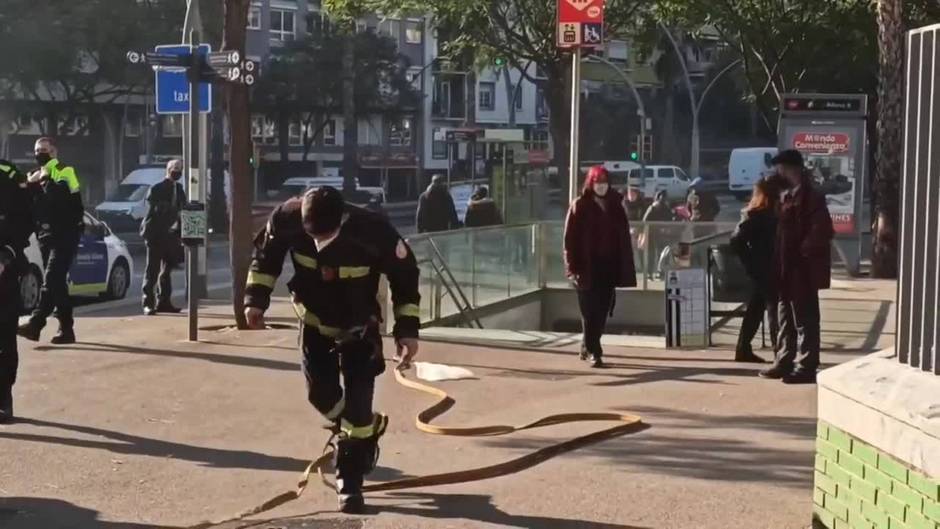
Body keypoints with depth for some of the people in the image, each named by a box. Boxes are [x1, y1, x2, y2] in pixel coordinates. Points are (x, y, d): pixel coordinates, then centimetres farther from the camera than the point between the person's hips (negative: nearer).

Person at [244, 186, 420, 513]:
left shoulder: (373, 232, -34)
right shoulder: (287, 220, -27)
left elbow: (405, 275, -17)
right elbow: (266, 254, -5)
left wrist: (407, 329, -17)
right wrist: (256, 298, -11)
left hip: (359, 326, -3)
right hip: (314, 320, 3)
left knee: (357, 404, -9)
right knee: (321, 394, 5)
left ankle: (350, 484, 4)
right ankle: (368, 430, 36)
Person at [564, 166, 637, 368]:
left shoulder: (615, 206, 9)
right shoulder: (579, 206, -2)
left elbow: (624, 238, 9)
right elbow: (570, 238, -5)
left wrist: (625, 268, 3)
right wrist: (573, 266, -13)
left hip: (609, 266, 4)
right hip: (588, 267, -4)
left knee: (602, 310, 8)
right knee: (590, 311, -3)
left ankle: (587, 346, 26)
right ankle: (594, 352, 1)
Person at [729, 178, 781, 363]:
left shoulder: (769, 216, 14)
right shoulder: (756, 216, -13)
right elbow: (737, 240, -20)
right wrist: (751, 265, -15)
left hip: (769, 271, 9)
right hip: (763, 271, -9)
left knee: (756, 309, 11)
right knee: (774, 308, -6)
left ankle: (743, 350, 17)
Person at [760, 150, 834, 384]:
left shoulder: (811, 197, -14)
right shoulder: (788, 197, 15)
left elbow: (823, 232, -21)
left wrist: (804, 252, -17)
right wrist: (779, 264, 13)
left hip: (802, 270, -10)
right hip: (787, 269, 10)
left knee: (805, 320, -3)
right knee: (787, 318, 15)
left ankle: (806, 368, 1)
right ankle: (784, 362, 23)